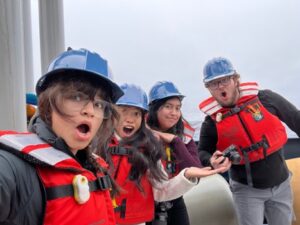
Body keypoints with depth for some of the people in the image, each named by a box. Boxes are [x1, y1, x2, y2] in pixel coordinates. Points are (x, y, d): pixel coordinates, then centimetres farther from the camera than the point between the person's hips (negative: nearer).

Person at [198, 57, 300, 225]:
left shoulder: (265, 99, -12)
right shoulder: (212, 121, -12)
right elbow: (202, 152, -1)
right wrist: (212, 162, -23)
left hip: (281, 183, 2)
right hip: (247, 189, -2)